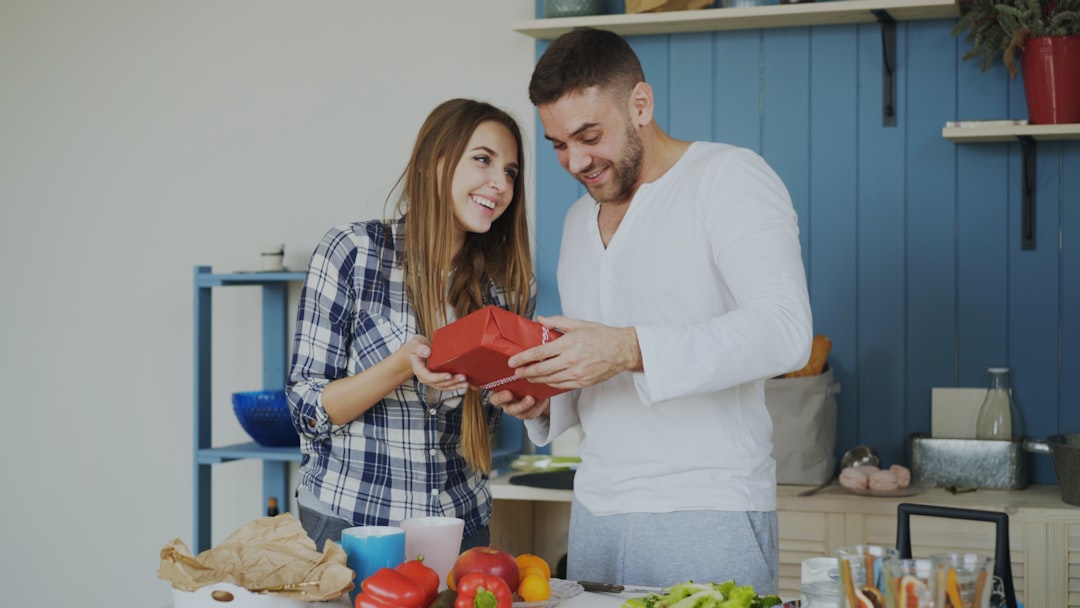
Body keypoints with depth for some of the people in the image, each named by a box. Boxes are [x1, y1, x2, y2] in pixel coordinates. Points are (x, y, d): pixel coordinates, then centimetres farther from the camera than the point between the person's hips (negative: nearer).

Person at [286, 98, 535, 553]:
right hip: (347, 520, -3)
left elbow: (481, 425, 11)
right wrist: (404, 365, -25)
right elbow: (308, 409, -10)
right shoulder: (352, 251, -11)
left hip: (461, 523, 4)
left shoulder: (508, 283, 0)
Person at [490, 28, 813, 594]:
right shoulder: (580, 220, 17)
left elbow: (784, 330, -21)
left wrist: (629, 350, -29)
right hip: (594, 510, 7)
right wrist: (543, 401, 1)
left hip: (706, 514, -6)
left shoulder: (729, 179, -6)